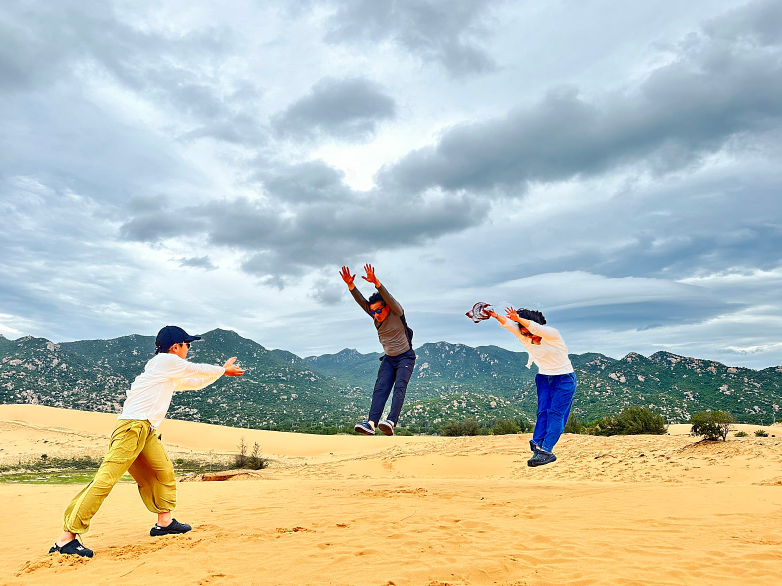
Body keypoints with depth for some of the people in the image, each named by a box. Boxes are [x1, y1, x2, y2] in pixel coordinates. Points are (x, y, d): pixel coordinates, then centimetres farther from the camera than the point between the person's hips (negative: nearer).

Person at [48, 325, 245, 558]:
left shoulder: (171, 374, 22)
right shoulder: (166, 360, -4)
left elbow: (195, 383, 32)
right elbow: (199, 371, 3)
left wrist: (221, 370, 32)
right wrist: (223, 370, 19)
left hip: (146, 431, 10)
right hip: (132, 425, -10)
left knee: (165, 471, 12)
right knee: (107, 478, -14)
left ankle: (164, 522, 21)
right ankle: (67, 538, -12)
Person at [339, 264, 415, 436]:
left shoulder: (397, 312, -14)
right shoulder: (375, 316, -1)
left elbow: (389, 299, -33)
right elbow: (361, 300, -11)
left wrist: (376, 282, -47)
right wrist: (350, 285, -28)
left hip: (405, 357, -5)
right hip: (388, 358, 5)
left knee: (400, 387, -22)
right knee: (380, 388, -12)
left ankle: (391, 422, -36)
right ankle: (371, 423, -26)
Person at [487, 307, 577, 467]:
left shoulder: (552, 334, -17)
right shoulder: (525, 338, -1)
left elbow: (536, 328, -38)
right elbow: (509, 325, -15)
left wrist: (518, 319, -51)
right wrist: (496, 316, -32)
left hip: (564, 379, -5)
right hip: (544, 378, 5)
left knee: (555, 413, -13)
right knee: (543, 411, -9)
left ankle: (546, 450, -19)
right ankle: (537, 445, -17)